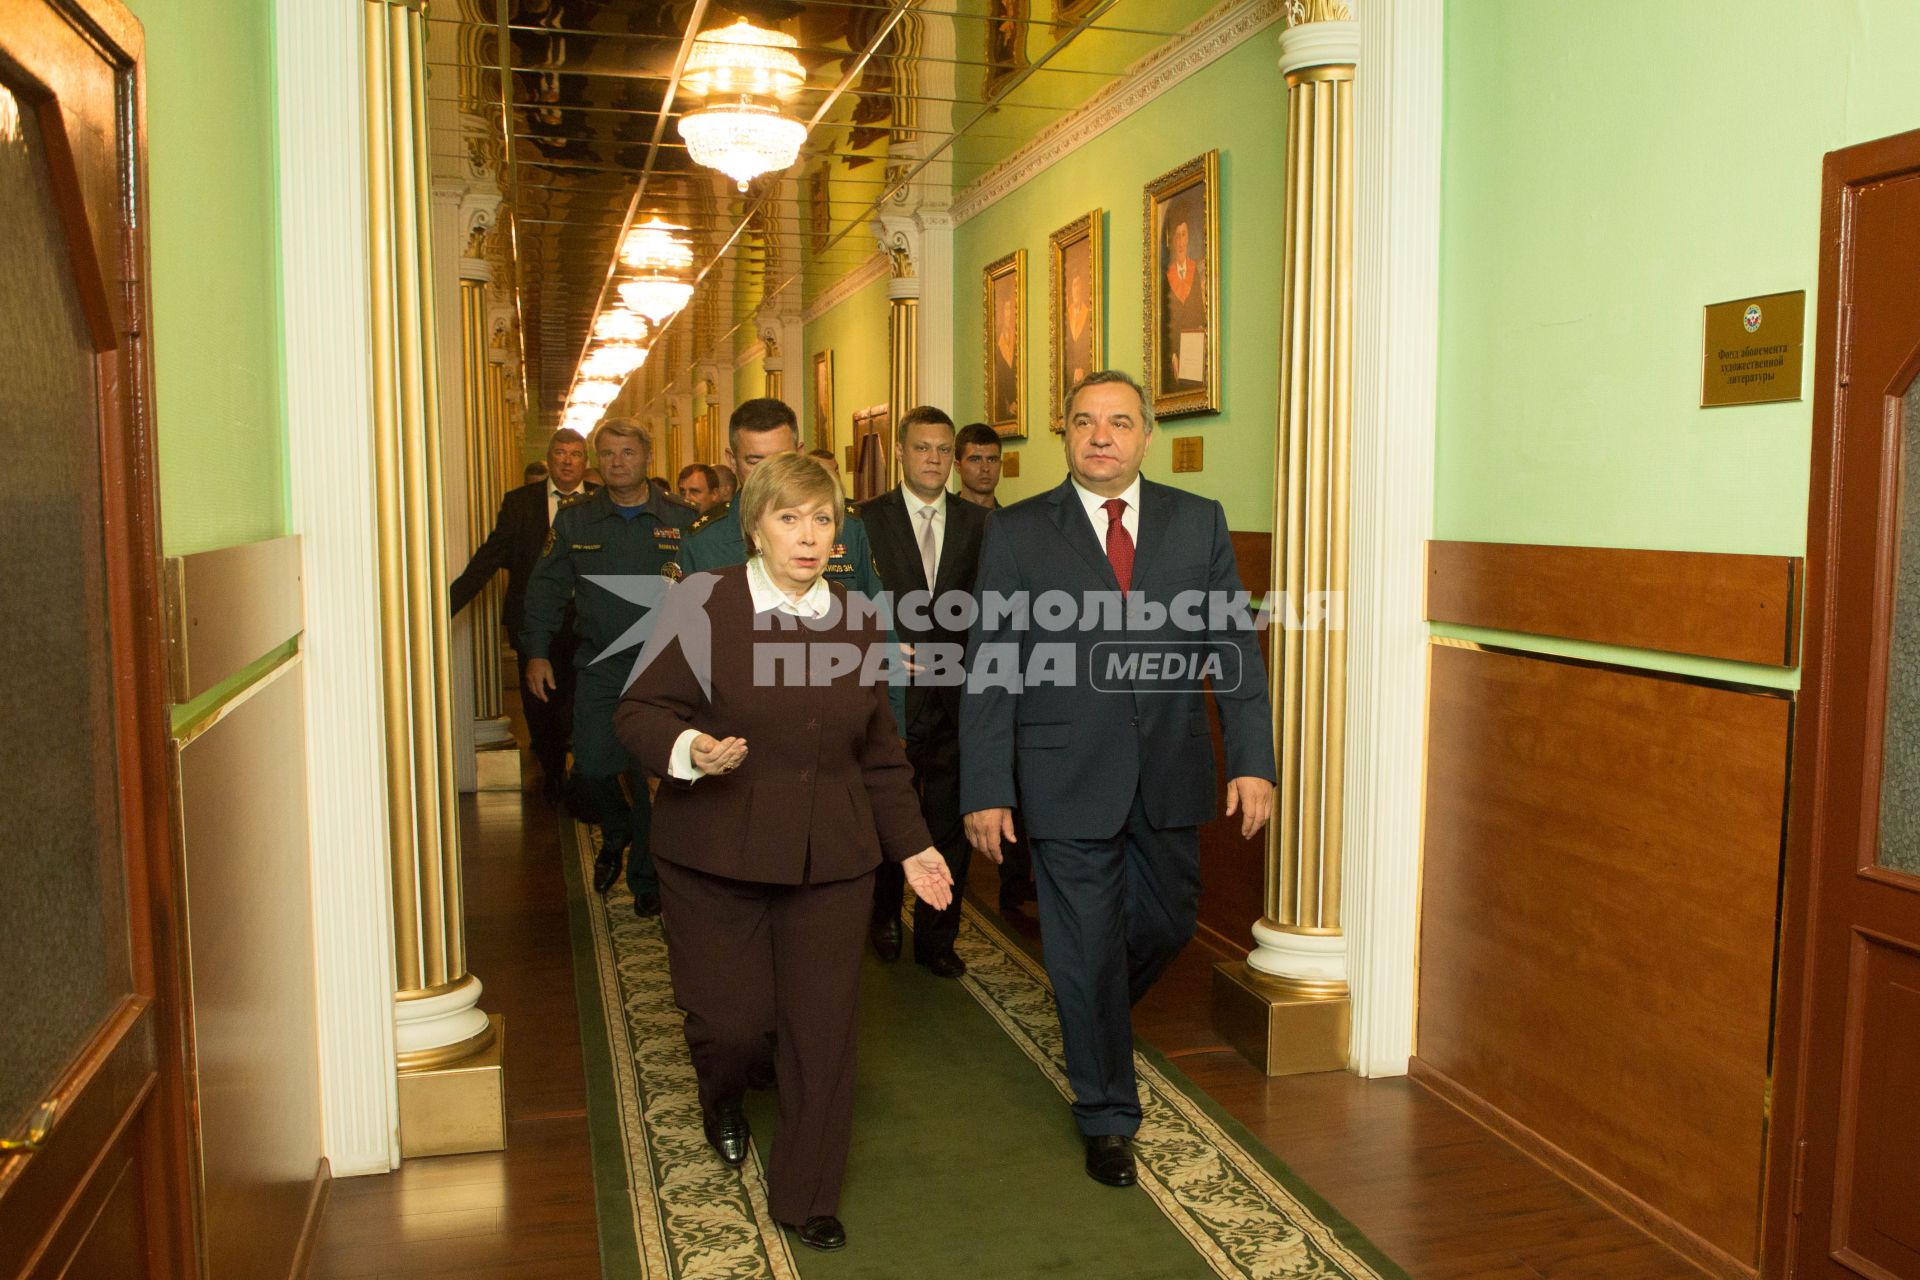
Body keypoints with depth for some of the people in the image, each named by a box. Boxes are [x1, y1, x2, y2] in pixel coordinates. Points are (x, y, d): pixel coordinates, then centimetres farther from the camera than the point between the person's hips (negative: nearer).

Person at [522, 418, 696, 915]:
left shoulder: (682, 520, 0)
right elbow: (546, 588, 10)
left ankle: (646, 877, 21)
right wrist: (537, 652, 4)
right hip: (599, 668, 2)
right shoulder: (574, 521, 6)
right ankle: (617, 835, 31)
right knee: (591, 770, -2)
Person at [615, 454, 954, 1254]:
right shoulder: (700, 606, -5)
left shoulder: (857, 622, 7)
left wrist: (911, 845, 8)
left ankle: (806, 1196, 22)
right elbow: (639, 714, -5)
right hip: (716, 857, -2)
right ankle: (723, 1097, 41)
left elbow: (879, 752, 12)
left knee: (822, 1029, 3)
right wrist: (688, 749, -26)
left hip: (830, 860, 3)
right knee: (731, 1020, 3)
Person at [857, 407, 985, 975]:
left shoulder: (977, 523, 5)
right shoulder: (867, 519, -2)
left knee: (949, 823, 8)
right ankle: (884, 917, 38)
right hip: (892, 694, -2)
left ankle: (937, 937, 23)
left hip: (956, 696, 2)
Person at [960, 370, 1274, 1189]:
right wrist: (985, 788, -9)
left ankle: (1098, 1012, 50)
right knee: (1088, 949, 7)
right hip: (1067, 781, -2)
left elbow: (1234, 647, 2)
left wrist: (1252, 759, -6)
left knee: (1166, 927, 17)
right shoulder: (1017, 532, -3)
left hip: (1170, 776, 3)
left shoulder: (1199, 522, 3)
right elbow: (990, 668, -4)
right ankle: (1107, 1117, 27)